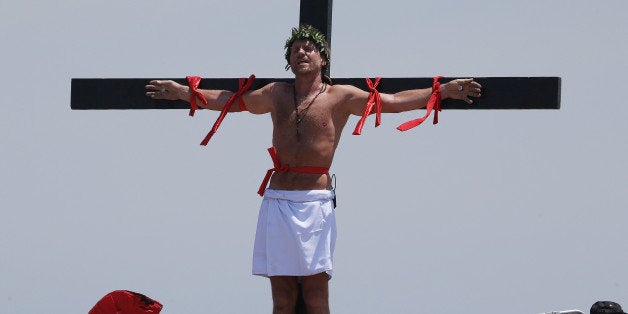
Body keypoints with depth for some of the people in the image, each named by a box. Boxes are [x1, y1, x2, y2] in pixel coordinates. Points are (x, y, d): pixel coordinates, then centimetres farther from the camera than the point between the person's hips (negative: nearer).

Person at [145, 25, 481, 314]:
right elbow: (229, 100, 27)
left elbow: (393, 101, 2)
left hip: (315, 202, -4)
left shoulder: (340, 97, 5)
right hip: (277, 201, 4)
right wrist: (183, 92, 28)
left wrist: (444, 91, -6)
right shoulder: (276, 95, 17)